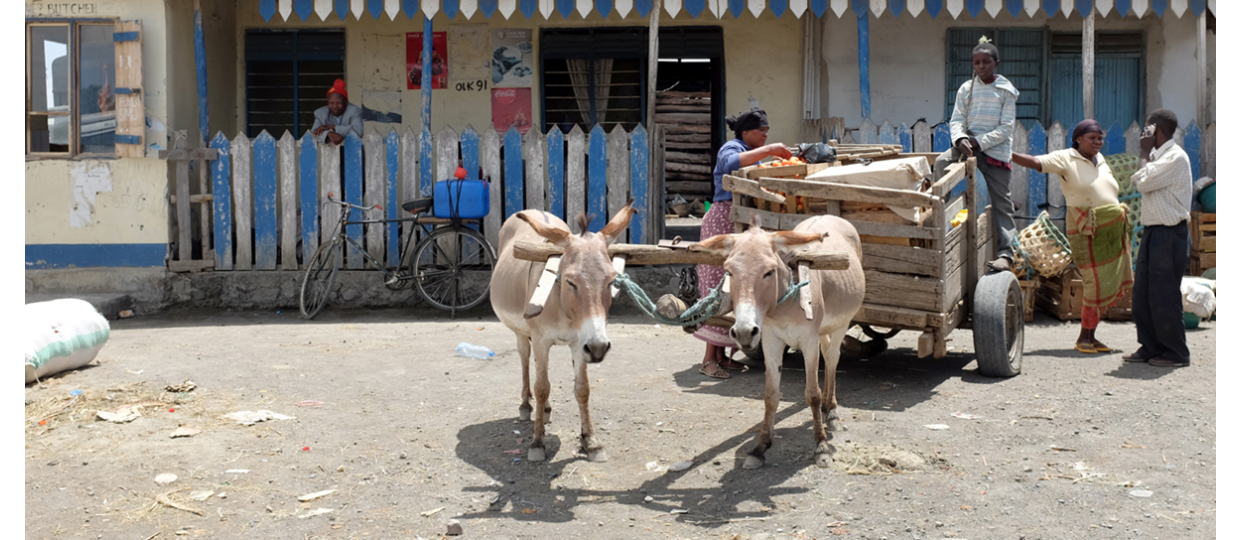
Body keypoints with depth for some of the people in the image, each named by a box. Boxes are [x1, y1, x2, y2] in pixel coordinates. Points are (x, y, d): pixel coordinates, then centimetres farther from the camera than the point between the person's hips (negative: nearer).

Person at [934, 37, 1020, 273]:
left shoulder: (1006, 90, 0)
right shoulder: (966, 89, 8)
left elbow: (1006, 127, -5)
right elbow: (956, 119, 4)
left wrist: (980, 142, -16)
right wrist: (960, 139, -18)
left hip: (996, 149, -3)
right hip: (968, 143, 3)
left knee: (1001, 202, -4)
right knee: (942, 162, -27)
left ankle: (1006, 253, -7)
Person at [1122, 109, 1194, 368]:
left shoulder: (1175, 157, -13)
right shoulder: (1158, 156, 16)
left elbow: (1143, 182, -18)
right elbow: (1139, 181, 15)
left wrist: (1145, 152, -10)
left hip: (1169, 234, -10)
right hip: (1153, 232, 10)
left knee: (1164, 294, -5)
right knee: (1143, 293, 11)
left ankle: (1176, 353, 4)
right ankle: (1150, 347, 18)